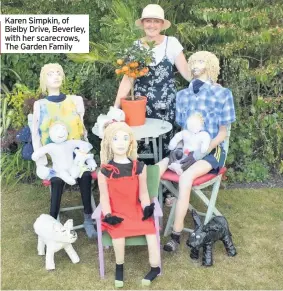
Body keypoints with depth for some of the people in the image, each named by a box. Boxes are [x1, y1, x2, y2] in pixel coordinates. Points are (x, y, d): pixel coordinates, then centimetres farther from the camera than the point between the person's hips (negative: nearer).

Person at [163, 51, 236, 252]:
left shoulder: (222, 94, -3)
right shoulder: (183, 95, 11)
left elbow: (223, 133, -3)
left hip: (212, 150, -5)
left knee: (186, 177, -33)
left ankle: (176, 234, -22)